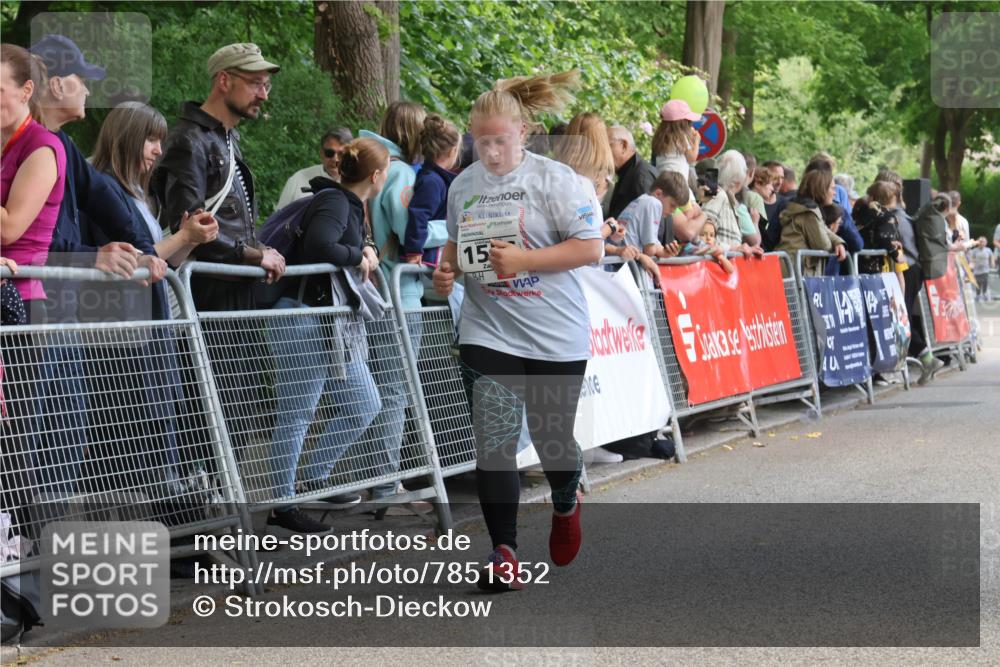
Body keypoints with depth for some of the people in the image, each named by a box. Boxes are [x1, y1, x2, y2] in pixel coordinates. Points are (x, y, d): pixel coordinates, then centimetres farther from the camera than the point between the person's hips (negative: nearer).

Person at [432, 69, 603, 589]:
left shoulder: (554, 179, -8)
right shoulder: (463, 184, 6)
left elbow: (590, 247, -12)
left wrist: (523, 259, -20)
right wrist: (448, 270, -1)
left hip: (555, 336, -3)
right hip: (488, 332, 3)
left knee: (551, 438, 7)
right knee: (493, 444, -7)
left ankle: (565, 504, 42)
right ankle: (504, 554, 0)